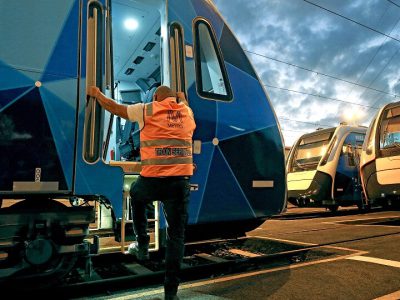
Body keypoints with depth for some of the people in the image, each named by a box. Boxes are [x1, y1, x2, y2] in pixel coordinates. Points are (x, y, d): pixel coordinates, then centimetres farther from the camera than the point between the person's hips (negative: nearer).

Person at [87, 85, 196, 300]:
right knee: (176, 235, 9)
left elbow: (115, 108, 19)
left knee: (136, 196, 34)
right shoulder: (186, 112, 17)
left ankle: (142, 245, 35)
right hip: (181, 181, 2)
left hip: (152, 179, -2)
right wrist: (182, 98, 61)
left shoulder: (147, 109, 7)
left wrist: (97, 94, 35)